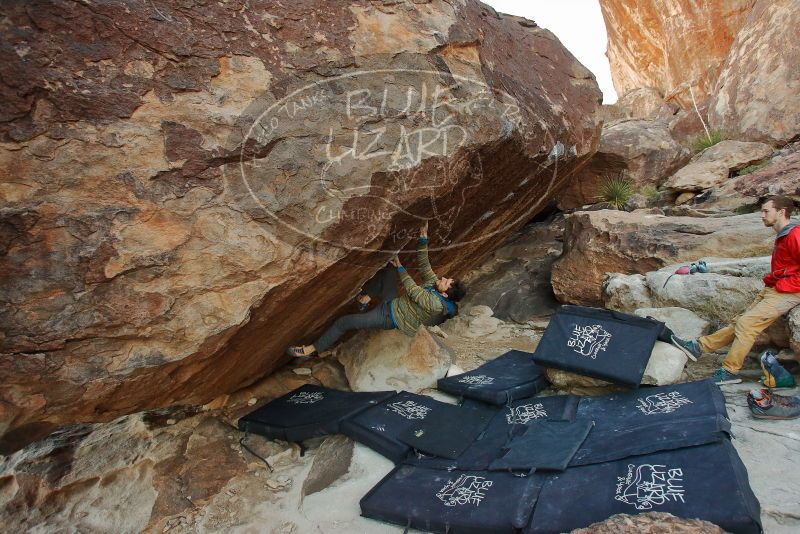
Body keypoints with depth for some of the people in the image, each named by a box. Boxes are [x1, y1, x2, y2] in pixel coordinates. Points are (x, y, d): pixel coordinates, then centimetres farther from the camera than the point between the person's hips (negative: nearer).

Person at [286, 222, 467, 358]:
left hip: (388, 317, -9)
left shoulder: (435, 304, -29)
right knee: (388, 269, 12)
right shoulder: (434, 283, -5)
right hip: (393, 303, 9)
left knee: (344, 322, -13)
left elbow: (412, 289, -21)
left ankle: (310, 350, 3)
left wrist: (400, 267, -9)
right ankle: (365, 298, 13)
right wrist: (423, 237, -13)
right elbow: (424, 264, -4)